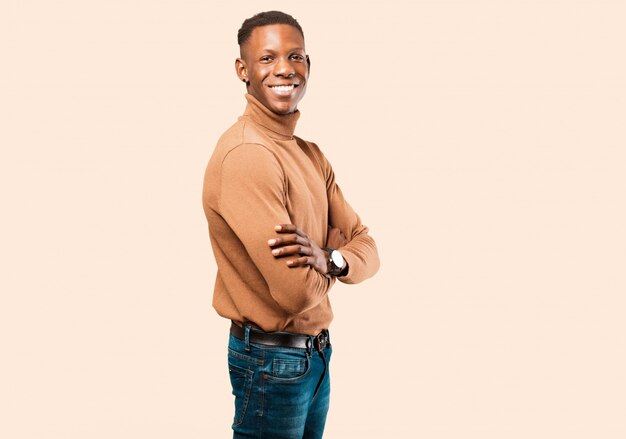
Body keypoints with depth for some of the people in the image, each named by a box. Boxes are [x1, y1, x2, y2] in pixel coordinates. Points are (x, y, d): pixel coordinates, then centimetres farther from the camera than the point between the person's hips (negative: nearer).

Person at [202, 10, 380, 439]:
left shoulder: (311, 155, 7)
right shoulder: (246, 155, -22)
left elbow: (366, 249, 4)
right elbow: (297, 291, -26)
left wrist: (329, 259, -19)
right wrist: (333, 248, -6)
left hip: (316, 353, 8)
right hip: (272, 360, -8)